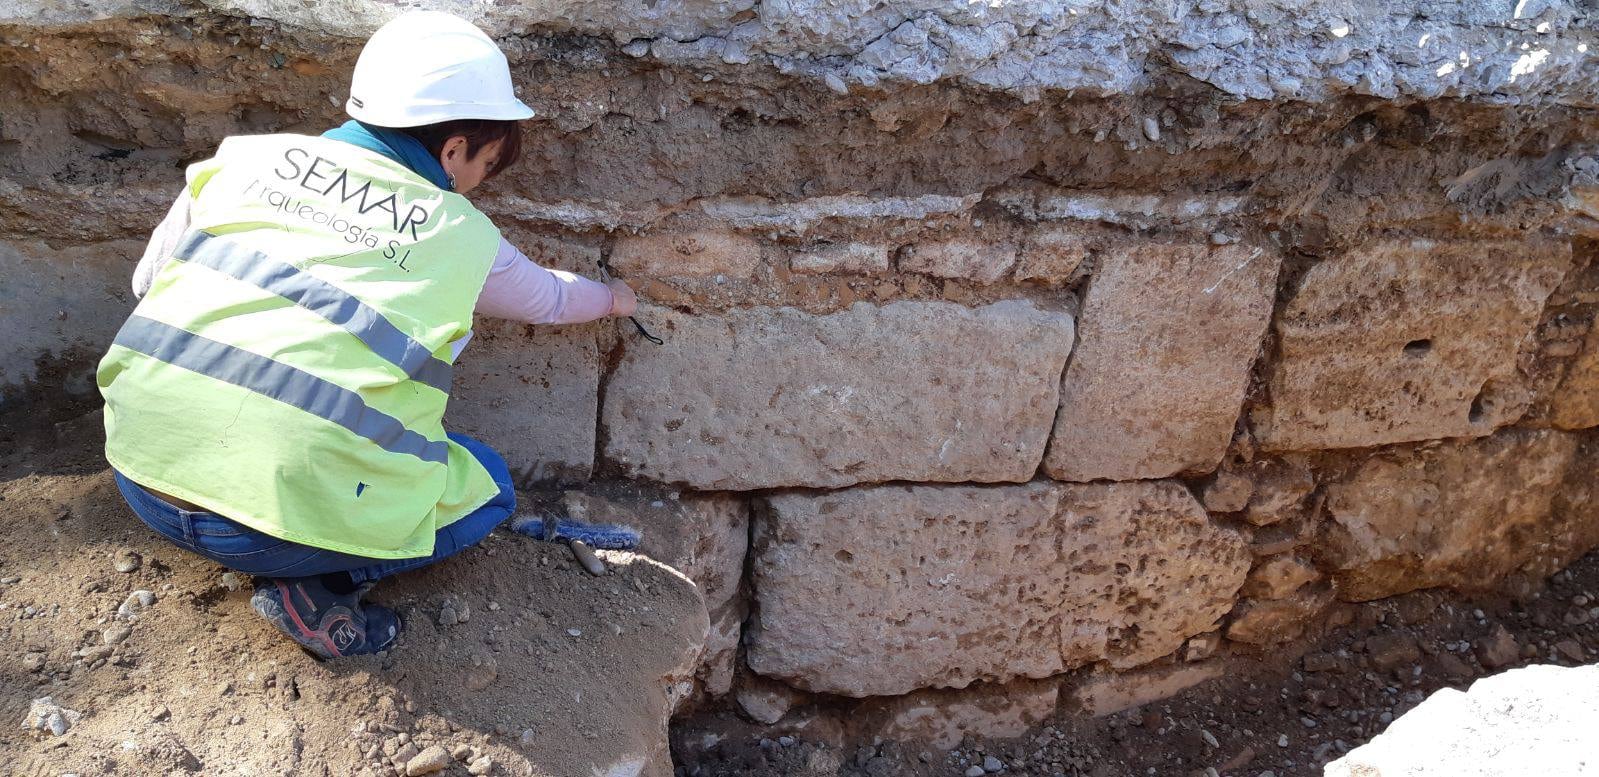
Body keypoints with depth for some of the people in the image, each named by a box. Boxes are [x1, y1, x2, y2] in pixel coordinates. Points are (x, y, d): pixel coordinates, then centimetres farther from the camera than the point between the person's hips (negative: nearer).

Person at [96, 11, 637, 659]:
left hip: (140, 470, 5)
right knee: (489, 488, 18)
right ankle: (317, 583, 0)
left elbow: (148, 281, 20)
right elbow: (547, 298, 25)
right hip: (288, 509, -5)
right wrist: (610, 296, 47)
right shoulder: (463, 236, 5)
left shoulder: (246, 156, 10)